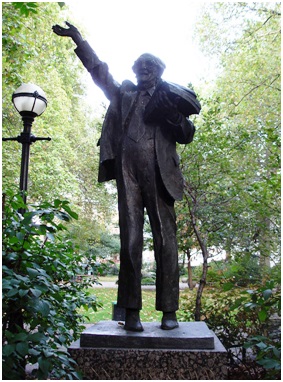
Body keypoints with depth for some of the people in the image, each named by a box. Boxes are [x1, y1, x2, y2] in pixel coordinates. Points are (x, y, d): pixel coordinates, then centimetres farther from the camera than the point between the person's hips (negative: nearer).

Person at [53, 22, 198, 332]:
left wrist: (172, 115, -3)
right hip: (127, 172, 1)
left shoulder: (170, 100, 20)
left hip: (159, 174, -1)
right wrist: (78, 39, 24)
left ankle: (169, 311, 1)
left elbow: (187, 135, 14)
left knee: (165, 240, -5)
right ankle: (132, 311, 1)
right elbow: (99, 70, 26)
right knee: (130, 240, -4)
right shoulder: (123, 95, 24)